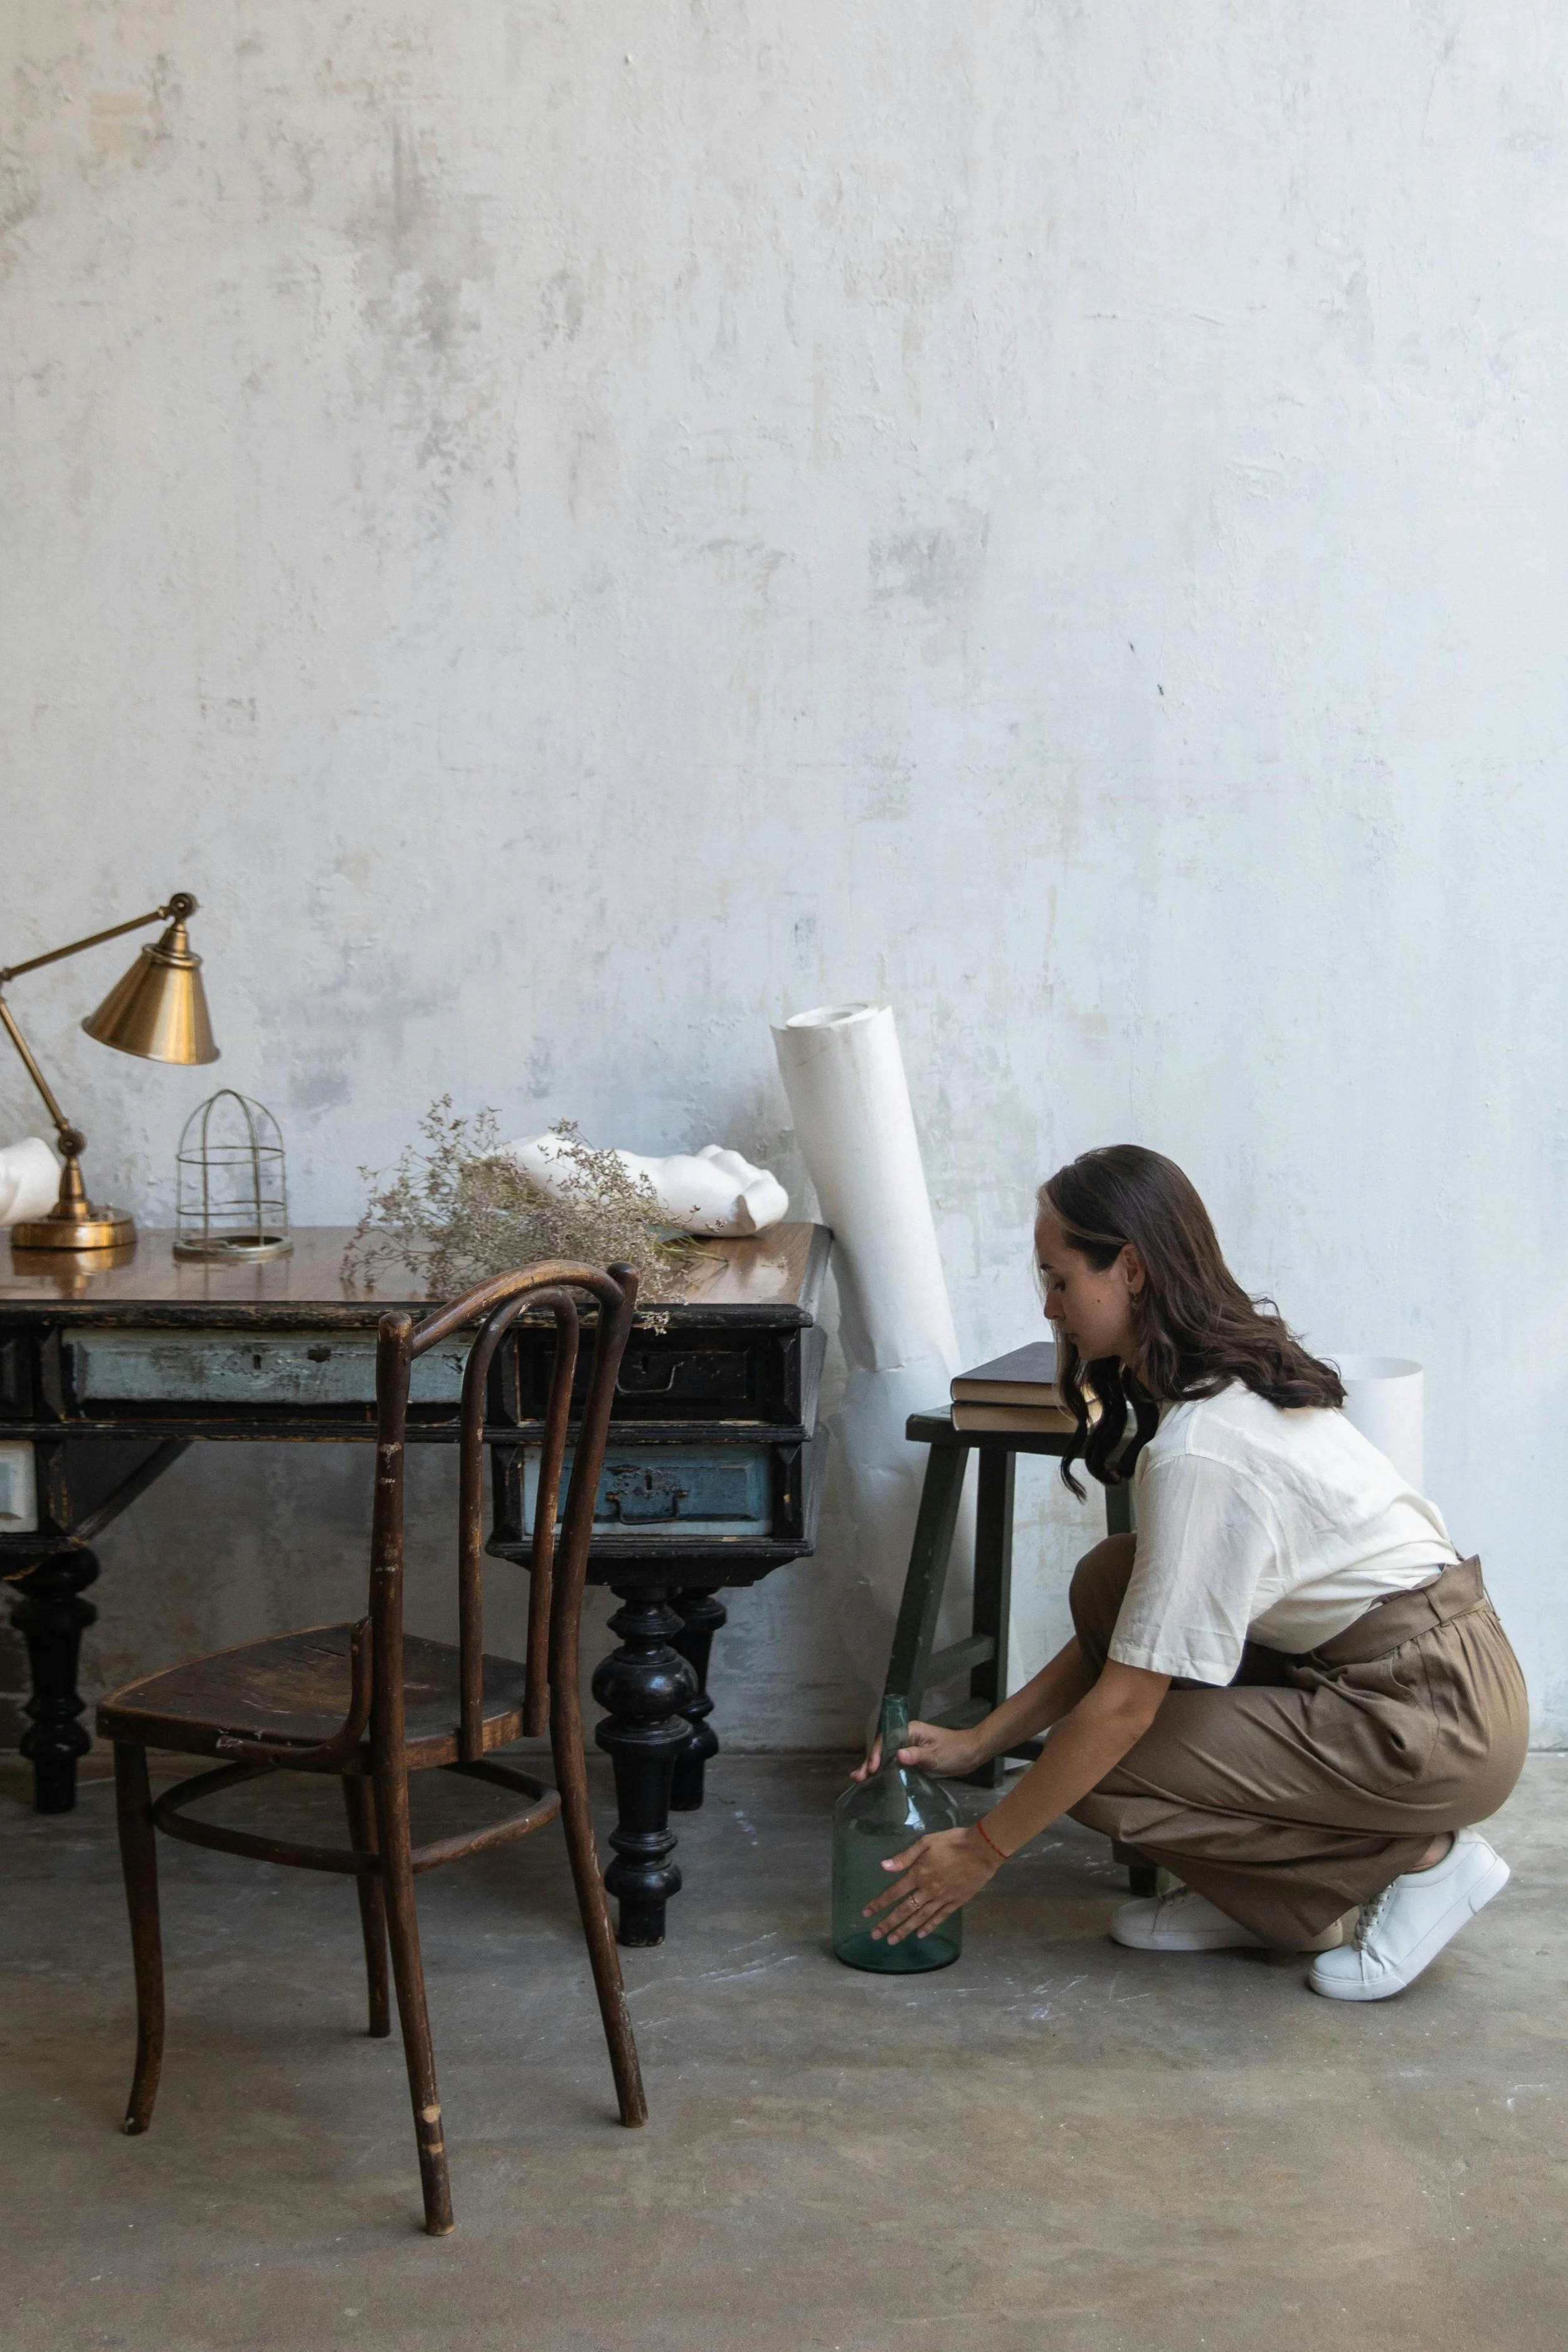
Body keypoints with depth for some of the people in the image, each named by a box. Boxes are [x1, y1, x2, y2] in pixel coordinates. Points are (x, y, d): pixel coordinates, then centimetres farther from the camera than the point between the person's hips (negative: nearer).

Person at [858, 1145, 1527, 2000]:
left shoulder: (1200, 1447, -24)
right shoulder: (1229, 1379, 6)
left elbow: (1126, 1704, -20)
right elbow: (1132, 1629, 10)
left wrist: (982, 1849, -10)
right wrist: (976, 1742, 7)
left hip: (1435, 1718, -10)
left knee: (1104, 1776, -9)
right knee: (1109, 1582, 2)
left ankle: (1416, 1859, 0)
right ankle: (1255, 1897, 9)